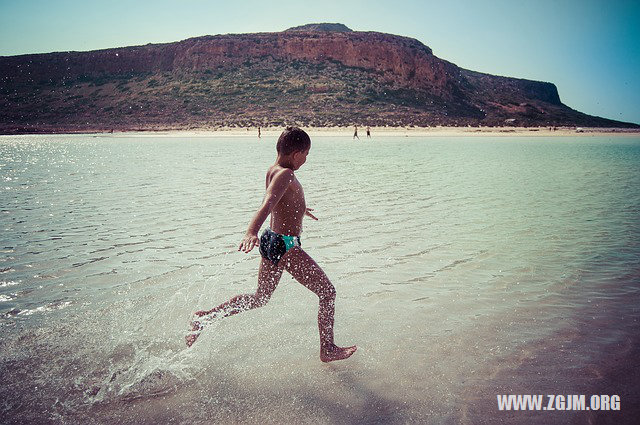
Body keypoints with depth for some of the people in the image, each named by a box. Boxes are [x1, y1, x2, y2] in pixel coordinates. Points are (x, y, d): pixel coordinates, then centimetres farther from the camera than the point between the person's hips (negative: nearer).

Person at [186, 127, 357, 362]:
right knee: (327, 292, 4)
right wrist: (252, 231, -52)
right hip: (286, 245, -9)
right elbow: (267, 204, -35)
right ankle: (328, 350, 13)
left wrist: (298, 208, 52)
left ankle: (205, 316, 24)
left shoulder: (272, 170, 11)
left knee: (259, 298, 23)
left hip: (271, 240, 9)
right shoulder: (285, 174, -18)